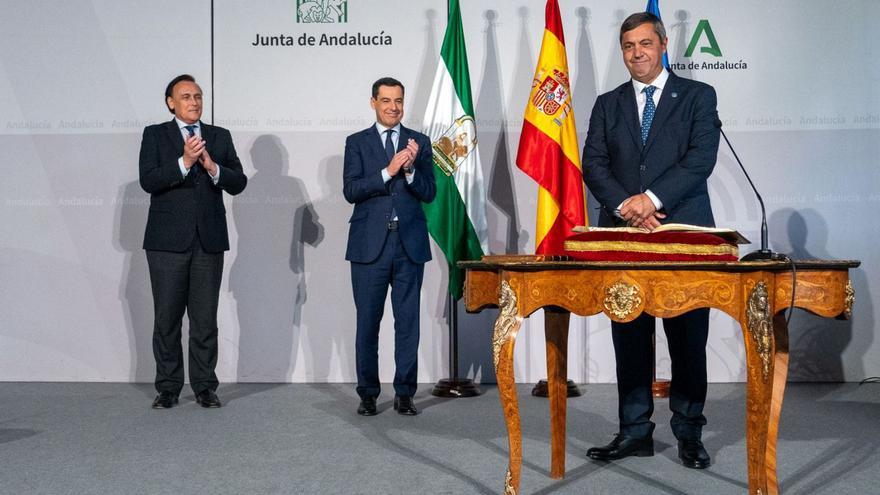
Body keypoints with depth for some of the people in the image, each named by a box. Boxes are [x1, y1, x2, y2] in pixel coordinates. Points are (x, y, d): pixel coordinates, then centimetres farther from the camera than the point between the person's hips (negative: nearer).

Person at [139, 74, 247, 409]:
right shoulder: (155, 135, 4)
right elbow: (148, 181, -9)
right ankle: (168, 388, 14)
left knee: (205, 319, 5)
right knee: (167, 318, 4)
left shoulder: (220, 137, 11)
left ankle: (205, 387, 13)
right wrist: (184, 162, -20)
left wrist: (213, 168, -14)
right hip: (168, 241, -2)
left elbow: (238, 183, 4)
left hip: (209, 240, 2)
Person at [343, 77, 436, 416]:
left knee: (408, 322, 4)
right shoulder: (357, 143, 6)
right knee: (368, 322, 4)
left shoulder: (419, 142, 9)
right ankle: (368, 394, 15)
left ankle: (404, 393, 13)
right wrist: (388, 171, -17)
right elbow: (351, 191, -7)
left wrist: (410, 169, -15)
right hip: (370, 244, -1)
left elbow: (429, 193, 2)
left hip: (409, 244, 1)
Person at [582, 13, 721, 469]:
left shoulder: (697, 96, 6)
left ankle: (688, 434, 13)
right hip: (623, 235, 3)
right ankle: (635, 431, 13)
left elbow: (701, 158, -7)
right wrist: (625, 206, -13)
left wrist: (652, 198, -17)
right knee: (629, 338, 5)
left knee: (688, 340, 2)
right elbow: (593, 164, 4)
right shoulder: (608, 104, 15)